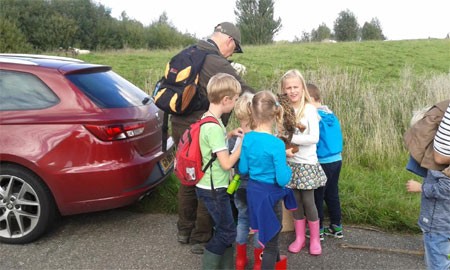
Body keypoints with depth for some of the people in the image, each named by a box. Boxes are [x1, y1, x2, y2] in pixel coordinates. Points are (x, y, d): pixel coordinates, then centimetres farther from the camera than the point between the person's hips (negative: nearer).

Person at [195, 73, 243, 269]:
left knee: (225, 231, 18)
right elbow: (226, 163, -25)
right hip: (214, 190, -9)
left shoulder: (208, 120, 5)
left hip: (212, 187, 9)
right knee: (227, 232, 5)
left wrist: (229, 135, 10)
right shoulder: (214, 127, -25)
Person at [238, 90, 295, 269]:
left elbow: (243, 169, 2)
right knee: (271, 237, 11)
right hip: (269, 195, -7)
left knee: (271, 231, 30)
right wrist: (288, 169, -3)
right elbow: (282, 180, -23)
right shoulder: (277, 144, -25)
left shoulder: (247, 138, -7)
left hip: (252, 190, 7)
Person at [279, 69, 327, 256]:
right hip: (289, 162, 3)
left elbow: (314, 137, -18)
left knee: (308, 201, 4)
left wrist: (289, 138, -20)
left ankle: (315, 238, 23)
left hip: (307, 163, -3)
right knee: (295, 200, 12)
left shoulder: (309, 109, -10)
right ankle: (299, 237, 28)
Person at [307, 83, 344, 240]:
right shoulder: (331, 114, 7)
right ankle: (337, 227, 29)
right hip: (337, 159, 8)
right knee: (332, 194, 18)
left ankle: (318, 230, 16)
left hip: (323, 162, -8)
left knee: (317, 197, 6)